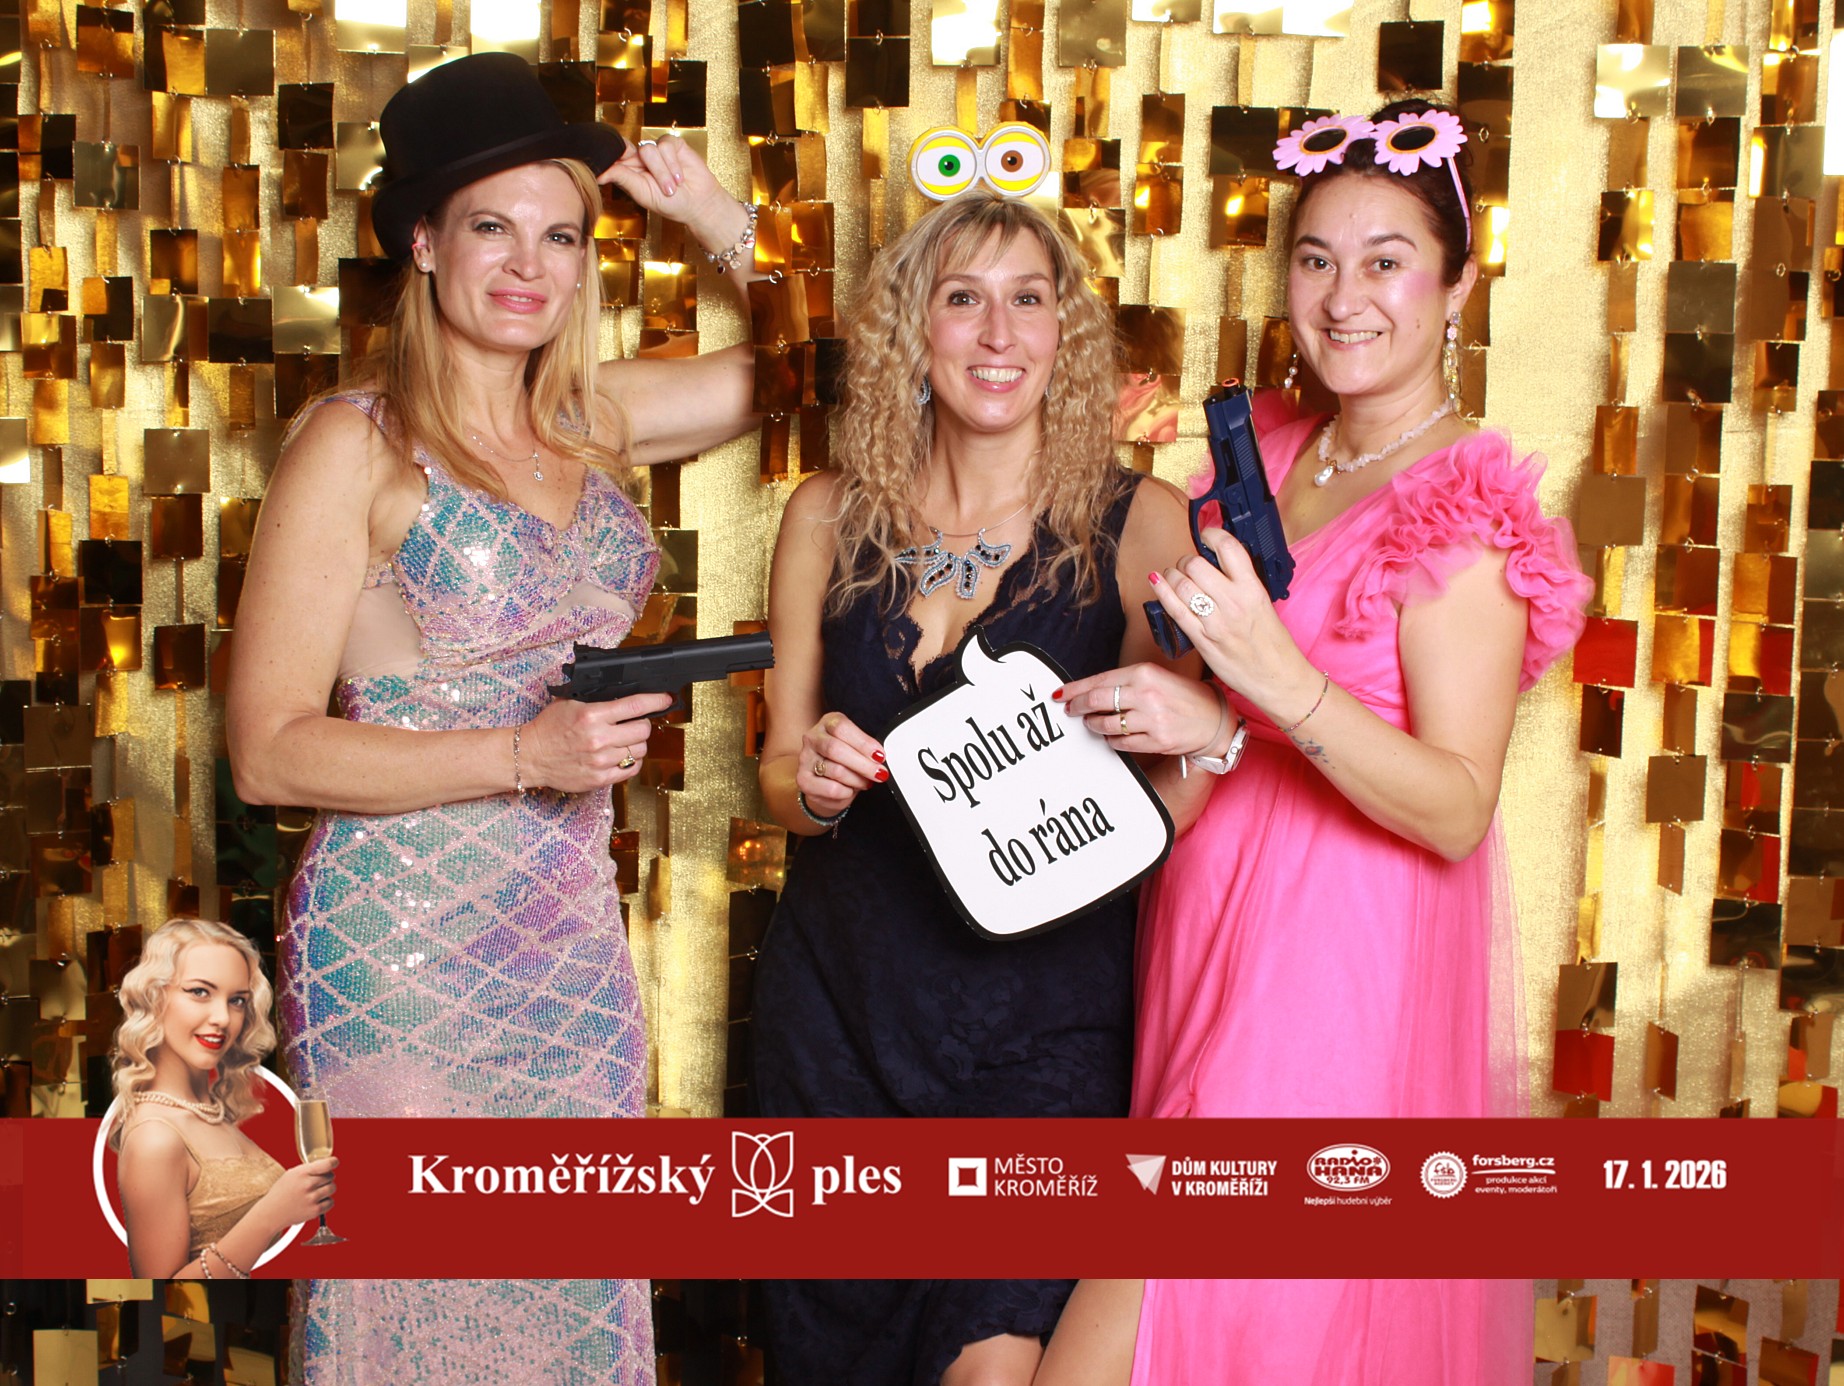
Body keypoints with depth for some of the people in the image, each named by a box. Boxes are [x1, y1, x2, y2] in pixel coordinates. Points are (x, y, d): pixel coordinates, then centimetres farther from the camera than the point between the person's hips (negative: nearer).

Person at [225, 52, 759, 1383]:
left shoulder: (599, 418, 7)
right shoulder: (358, 444, -9)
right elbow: (270, 748, -12)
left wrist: (722, 218, 3)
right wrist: (526, 753, -19)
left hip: (574, 938, 6)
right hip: (406, 944, -5)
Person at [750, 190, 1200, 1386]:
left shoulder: (1137, 524, -5)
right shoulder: (833, 517, 3)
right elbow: (780, 777, 12)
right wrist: (813, 783, -10)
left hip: (1041, 1023, -3)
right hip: (840, 1003, 3)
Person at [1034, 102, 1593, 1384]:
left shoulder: (1463, 508, -14)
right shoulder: (1274, 453, 9)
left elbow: (1459, 809, -20)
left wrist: (1277, 680, -31)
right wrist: (1190, 720, 1)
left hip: (1342, 954, -7)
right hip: (1215, 908, 7)